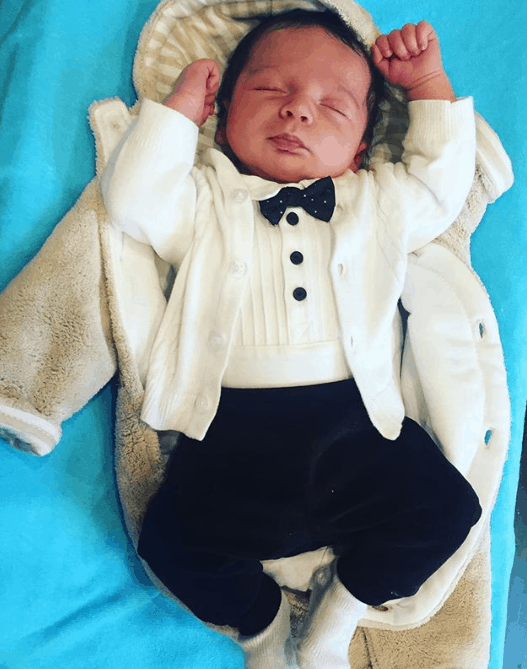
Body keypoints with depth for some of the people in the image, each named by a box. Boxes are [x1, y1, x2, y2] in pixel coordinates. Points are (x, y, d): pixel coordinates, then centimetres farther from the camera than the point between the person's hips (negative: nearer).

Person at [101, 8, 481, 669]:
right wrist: (179, 104, 3)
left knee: (446, 508, -8)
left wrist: (429, 82, 19)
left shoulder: (378, 202, 19)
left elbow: (442, 181, 17)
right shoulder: (204, 200, 11)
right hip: (234, 429, -1)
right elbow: (132, 199, -2)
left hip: (357, 421, 3)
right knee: (173, 540, -16)